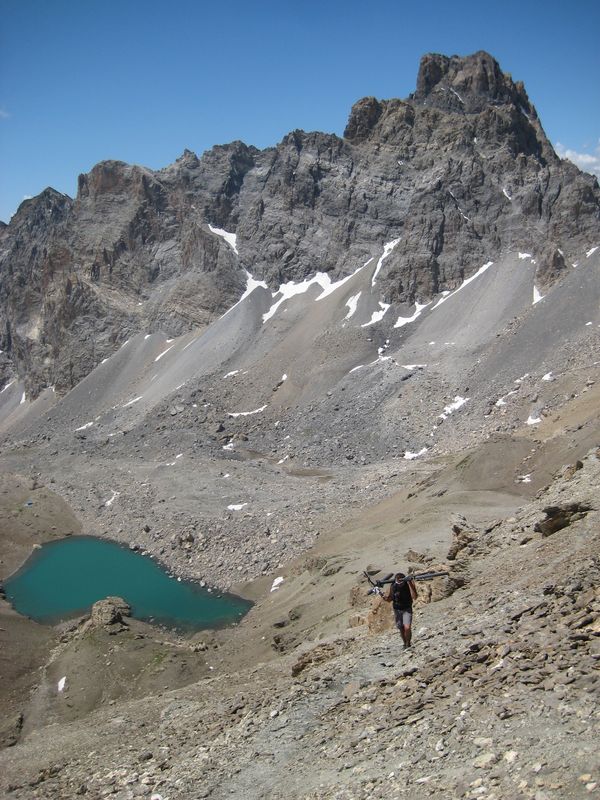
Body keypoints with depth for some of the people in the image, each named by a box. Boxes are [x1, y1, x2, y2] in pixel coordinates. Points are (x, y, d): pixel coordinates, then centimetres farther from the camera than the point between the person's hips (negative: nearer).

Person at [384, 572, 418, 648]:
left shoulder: (410, 583, -22)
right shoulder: (393, 585, -15)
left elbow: (414, 597, -33)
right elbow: (389, 600, -4)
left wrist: (410, 584, -41)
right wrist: (384, 597, -25)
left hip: (407, 609, -2)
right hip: (397, 610, 2)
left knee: (407, 628, -18)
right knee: (401, 629, 10)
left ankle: (408, 644, 6)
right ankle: (405, 644, 34)